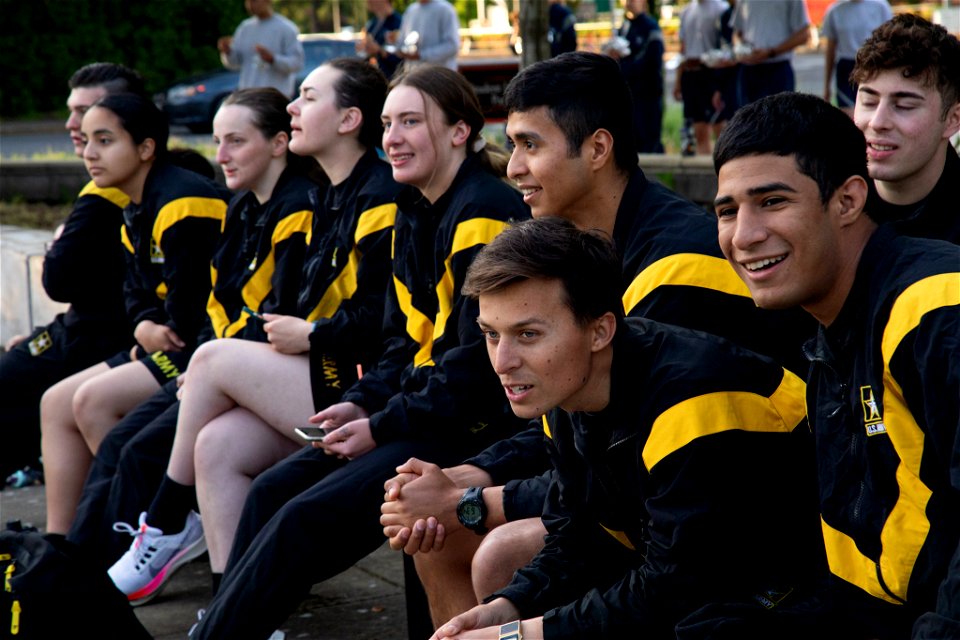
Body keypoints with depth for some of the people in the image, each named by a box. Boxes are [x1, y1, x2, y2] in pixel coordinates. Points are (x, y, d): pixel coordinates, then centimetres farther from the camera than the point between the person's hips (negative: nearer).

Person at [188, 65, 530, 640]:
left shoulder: (484, 214, -16)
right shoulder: (415, 214, 14)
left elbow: (482, 360, -20)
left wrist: (384, 427, -16)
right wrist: (363, 402, 1)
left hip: (479, 422, -10)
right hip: (421, 409, 10)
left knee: (307, 517, -19)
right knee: (272, 492, 0)